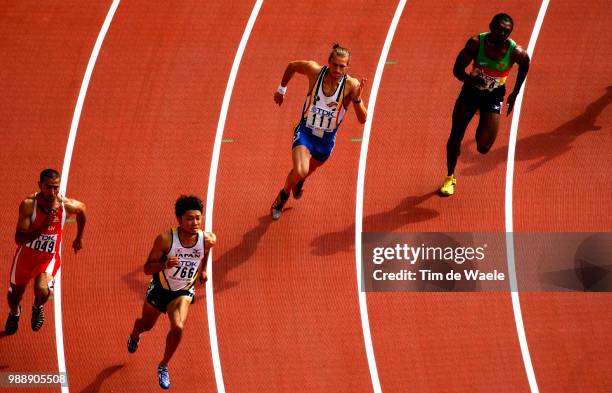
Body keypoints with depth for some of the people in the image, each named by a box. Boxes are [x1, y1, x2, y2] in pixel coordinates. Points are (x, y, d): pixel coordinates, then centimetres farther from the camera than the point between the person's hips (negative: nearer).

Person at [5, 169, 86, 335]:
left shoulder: (67, 205, -19)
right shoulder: (28, 204, -25)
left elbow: (82, 208, 8)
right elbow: (19, 239, -28)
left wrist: (79, 238, 19)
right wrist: (42, 228, -42)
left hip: (49, 257, 0)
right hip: (26, 254, 0)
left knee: (42, 291, -26)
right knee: (15, 293, 17)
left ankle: (38, 307, 14)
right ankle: (14, 314, 56)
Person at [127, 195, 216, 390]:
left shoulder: (207, 239, -22)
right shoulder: (165, 239, -30)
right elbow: (147, 268, -25)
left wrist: (203, 269, 14)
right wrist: (165, 265, -43)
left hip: (183, 291, 1)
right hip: (160, 288, -1)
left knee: (178, 327, -22)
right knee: (146, 325, 22)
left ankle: (163, 366, 4)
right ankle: (134, 336, 63)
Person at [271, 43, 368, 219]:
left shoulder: (351, 85, -22)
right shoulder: (314, 70, -20)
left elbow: (362, 119, -25)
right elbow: (292, 66, 2)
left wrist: (357, 99, -43)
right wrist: (281, 89, 12)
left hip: (327, 139, 2)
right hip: (305, 131, -2)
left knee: (308, 170, 26)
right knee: (300, 171, -23)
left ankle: (299, 182, 65)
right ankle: (283, 196, 10)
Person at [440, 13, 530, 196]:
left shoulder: (516, 52, -24)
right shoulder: (476, 43, -24)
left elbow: (525, 64, 0)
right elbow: (457, 69, -17)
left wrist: (514, 95, 5)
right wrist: (469, 78, -40)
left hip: (493, 96, -1)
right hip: (471, 90, 1)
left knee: (483, 148, -8)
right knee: (456, 136, 2)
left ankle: (482, 131, 31)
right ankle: (450, 178, 26)